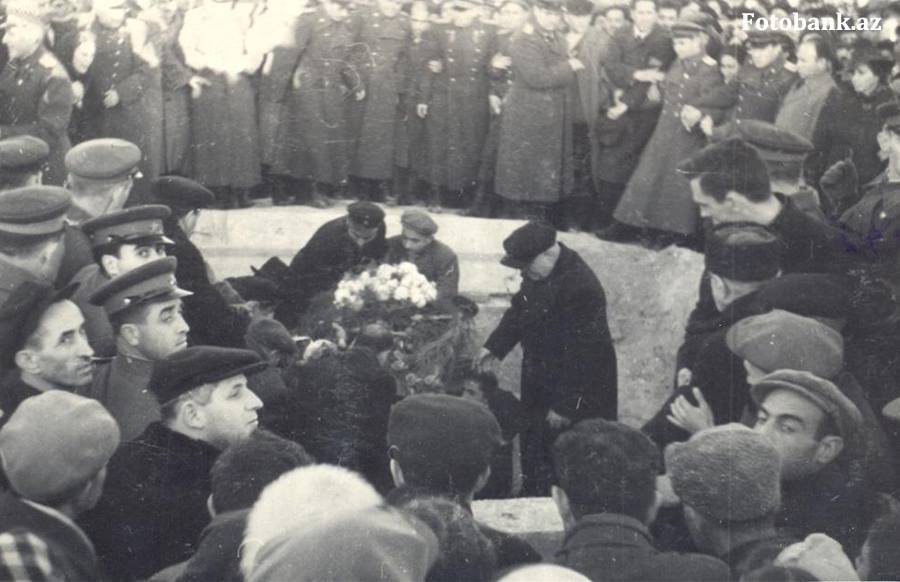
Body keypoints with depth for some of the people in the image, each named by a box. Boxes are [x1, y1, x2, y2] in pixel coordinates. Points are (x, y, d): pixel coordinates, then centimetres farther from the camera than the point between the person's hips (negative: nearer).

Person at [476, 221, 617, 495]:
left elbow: (580, 354, -28)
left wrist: (565, 405, -23)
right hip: (540, 381, 9)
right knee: (534, 448, 22)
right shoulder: (538, 271, -2)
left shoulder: (580, 287, -30)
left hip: (576, 390, -9)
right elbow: (520, 308, 16)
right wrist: (495, 346, 7)